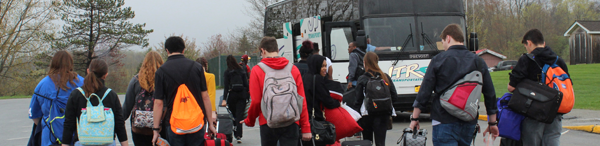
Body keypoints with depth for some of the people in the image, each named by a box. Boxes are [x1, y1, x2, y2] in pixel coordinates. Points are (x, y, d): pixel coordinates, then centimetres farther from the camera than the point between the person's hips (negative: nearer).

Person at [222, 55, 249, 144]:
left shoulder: (228, 72, -2)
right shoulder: (242, 71, 7)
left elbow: (226, 86, -8)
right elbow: (246, 84, 7)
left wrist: (224, 99, -10)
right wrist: (247, 97, 13)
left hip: (232, 94, -2)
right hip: (242, 94, 2)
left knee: (233, 114, 12)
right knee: (240, 115, -1)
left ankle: (235, 134, 13)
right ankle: (239, 135, -11)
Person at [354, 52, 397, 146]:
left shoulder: (362, 79, -4)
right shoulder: (385, 77, 5)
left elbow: (358, 99, -6)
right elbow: (394, 95, 6)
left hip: (367, 114, -2)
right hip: (384, 114, 2)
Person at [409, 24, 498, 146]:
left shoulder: (439, 60, -4)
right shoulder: (478, 61, 7)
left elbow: (425, 91, -5)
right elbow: (490, 93, 10)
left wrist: (414, 118, 4)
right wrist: (493, 123, 18)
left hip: (444, 122, -5)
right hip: (469, 123, 5)